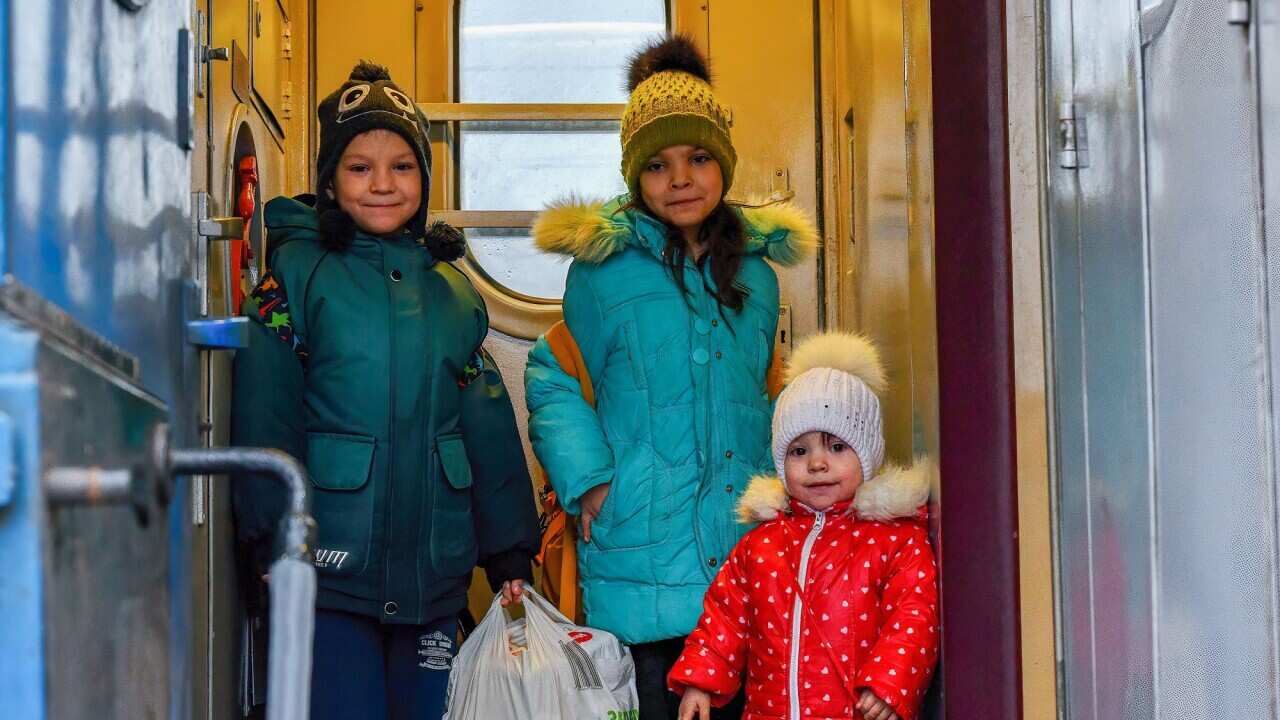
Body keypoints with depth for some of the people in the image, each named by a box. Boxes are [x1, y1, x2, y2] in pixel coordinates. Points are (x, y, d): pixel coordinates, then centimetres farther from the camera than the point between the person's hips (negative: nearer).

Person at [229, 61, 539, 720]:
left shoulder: (453, 289, 12)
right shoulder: (299, 271, -1)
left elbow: (489, 428, 14)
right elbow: (264, 418, -7)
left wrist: (510, 553, 10)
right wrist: (276, 542, -14)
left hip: (435, 578, 4)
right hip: (329, 572, -4)